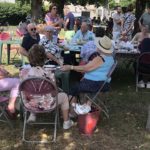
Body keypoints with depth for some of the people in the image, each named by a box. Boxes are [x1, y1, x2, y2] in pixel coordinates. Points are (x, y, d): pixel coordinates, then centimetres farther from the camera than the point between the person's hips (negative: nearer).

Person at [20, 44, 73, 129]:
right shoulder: (48, 74, -24)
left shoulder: (25, 74, -15)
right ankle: (66, 122, 36)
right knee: (64, 96, 25)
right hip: (46, 105, -3)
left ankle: (32, 115, 39)